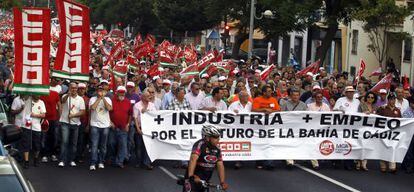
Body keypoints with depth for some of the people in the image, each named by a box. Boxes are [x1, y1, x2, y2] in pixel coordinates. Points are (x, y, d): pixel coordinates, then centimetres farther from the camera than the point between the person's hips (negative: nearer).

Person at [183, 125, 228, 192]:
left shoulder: (217, 150, 0)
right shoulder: (200, 145, -19)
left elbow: (220, 165, -4)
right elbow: (193, 159, -32)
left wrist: (223, 182, -16)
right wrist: (191, 176, -46)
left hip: (205, 180, 7)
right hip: (194, 178, -6)